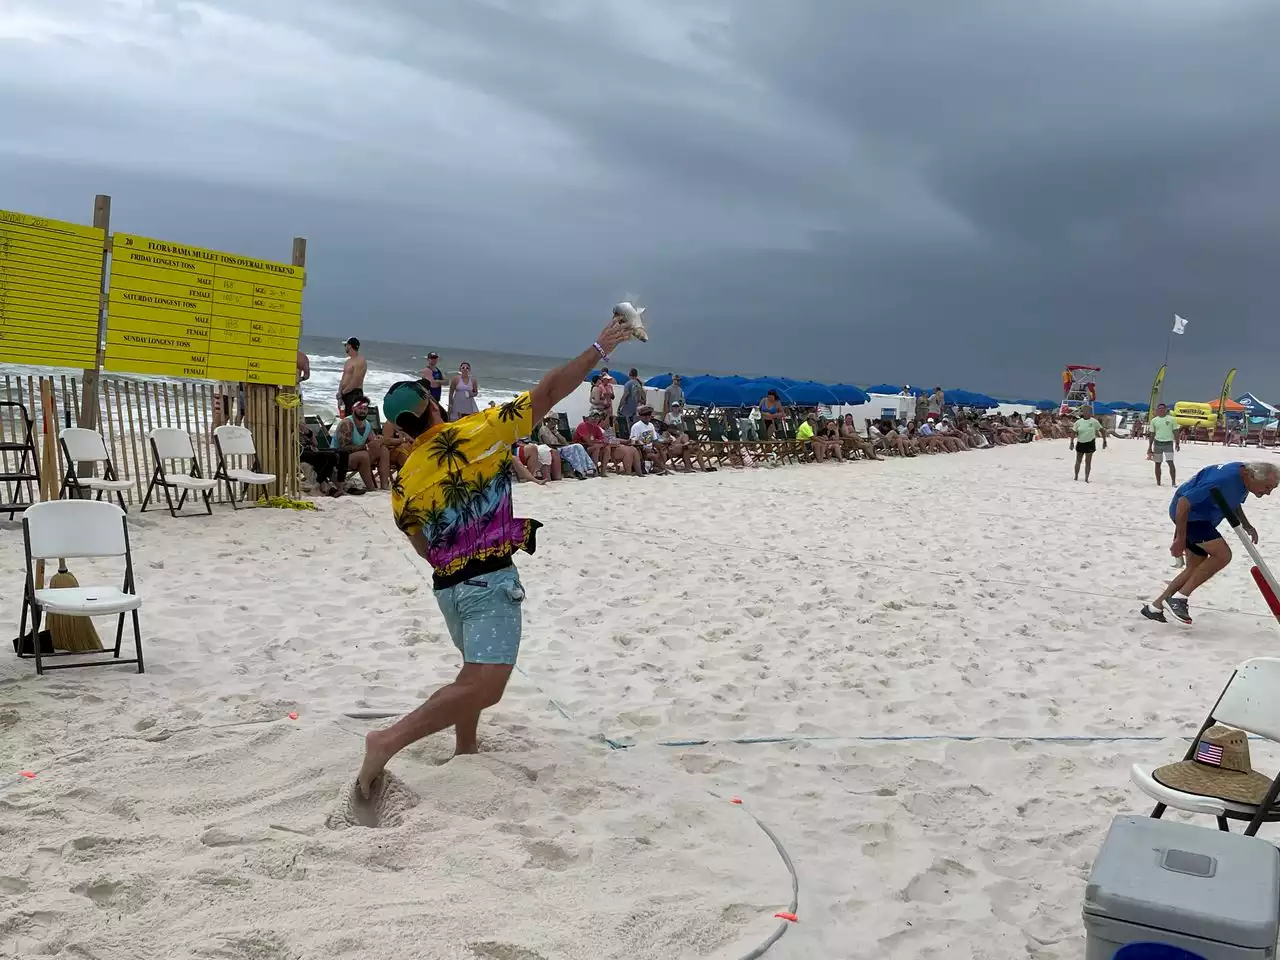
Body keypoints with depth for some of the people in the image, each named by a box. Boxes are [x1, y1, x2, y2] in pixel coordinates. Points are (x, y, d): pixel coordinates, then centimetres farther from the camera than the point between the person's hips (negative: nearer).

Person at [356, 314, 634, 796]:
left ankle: (465, 748, 34)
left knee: (476, 671, 28)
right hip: (489, 579, -7)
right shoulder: (475, 431, -7)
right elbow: (549, 392, -6)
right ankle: (389, 740, -19)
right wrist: (599, 348, 2)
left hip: (446, 584, 8)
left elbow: (426, 550, 14)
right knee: (483, 687, -11)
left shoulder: (404, 482, 8)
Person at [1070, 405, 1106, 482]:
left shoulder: (1094, 422, -3)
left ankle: (1086, 479, 5)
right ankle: (1076, 477, 24)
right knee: (1078, 461, 11)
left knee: (1088, 461, 0)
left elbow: (1102, 431, 3)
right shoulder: (1078, 422, 0)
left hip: (1090, 443, -2)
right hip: (1080, 443, 2)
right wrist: (1072, 442, -8)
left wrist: (1104, 441, 0)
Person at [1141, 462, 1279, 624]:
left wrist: (1246, 524, 7)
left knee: (1195, 569, 10)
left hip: (1201, 515, 10)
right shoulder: (1223, 480, -31)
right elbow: (1184, 502, -30)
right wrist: (1180, 539, -25)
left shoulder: (1245, 476, -1)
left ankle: (1154, 607, 16)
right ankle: (1179, 598, -12)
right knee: (1223, 554, -20)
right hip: (1186, 513, -10)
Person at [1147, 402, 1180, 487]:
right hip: (1157, 443, 3)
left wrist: (1177, 443, -3)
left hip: (1168, 443, -3)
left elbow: (1175, 432, 4)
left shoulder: (1171, 419, 2)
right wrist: (1149, 447, 11)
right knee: (1157, 463, 6)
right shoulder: (1154, 420, 8)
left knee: (1170, 462, -12)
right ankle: (1158, 482, 15)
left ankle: (1173, 482, -10)